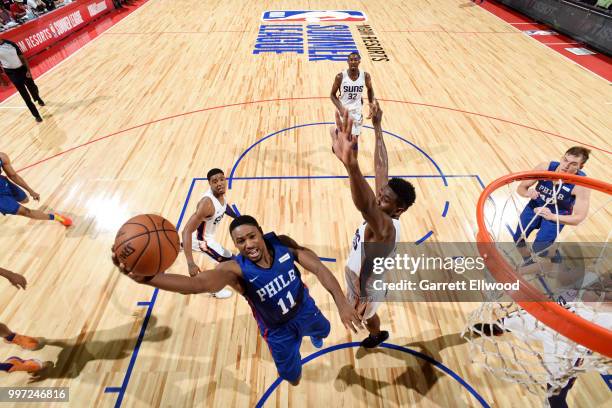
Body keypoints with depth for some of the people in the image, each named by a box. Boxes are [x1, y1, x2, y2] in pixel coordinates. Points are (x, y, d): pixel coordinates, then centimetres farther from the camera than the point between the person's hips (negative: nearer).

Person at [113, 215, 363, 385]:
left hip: (305, 309, 3)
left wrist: (341, 302, -34)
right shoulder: (235, 269, -35)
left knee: (323, 331, 35)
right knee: (293, 380, 16)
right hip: (279, 331, -2)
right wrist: (146, 278, -68)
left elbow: (318, 267, -24)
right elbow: (197, 284, -53)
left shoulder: (282, 242, -27)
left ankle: (312, 335, 74)